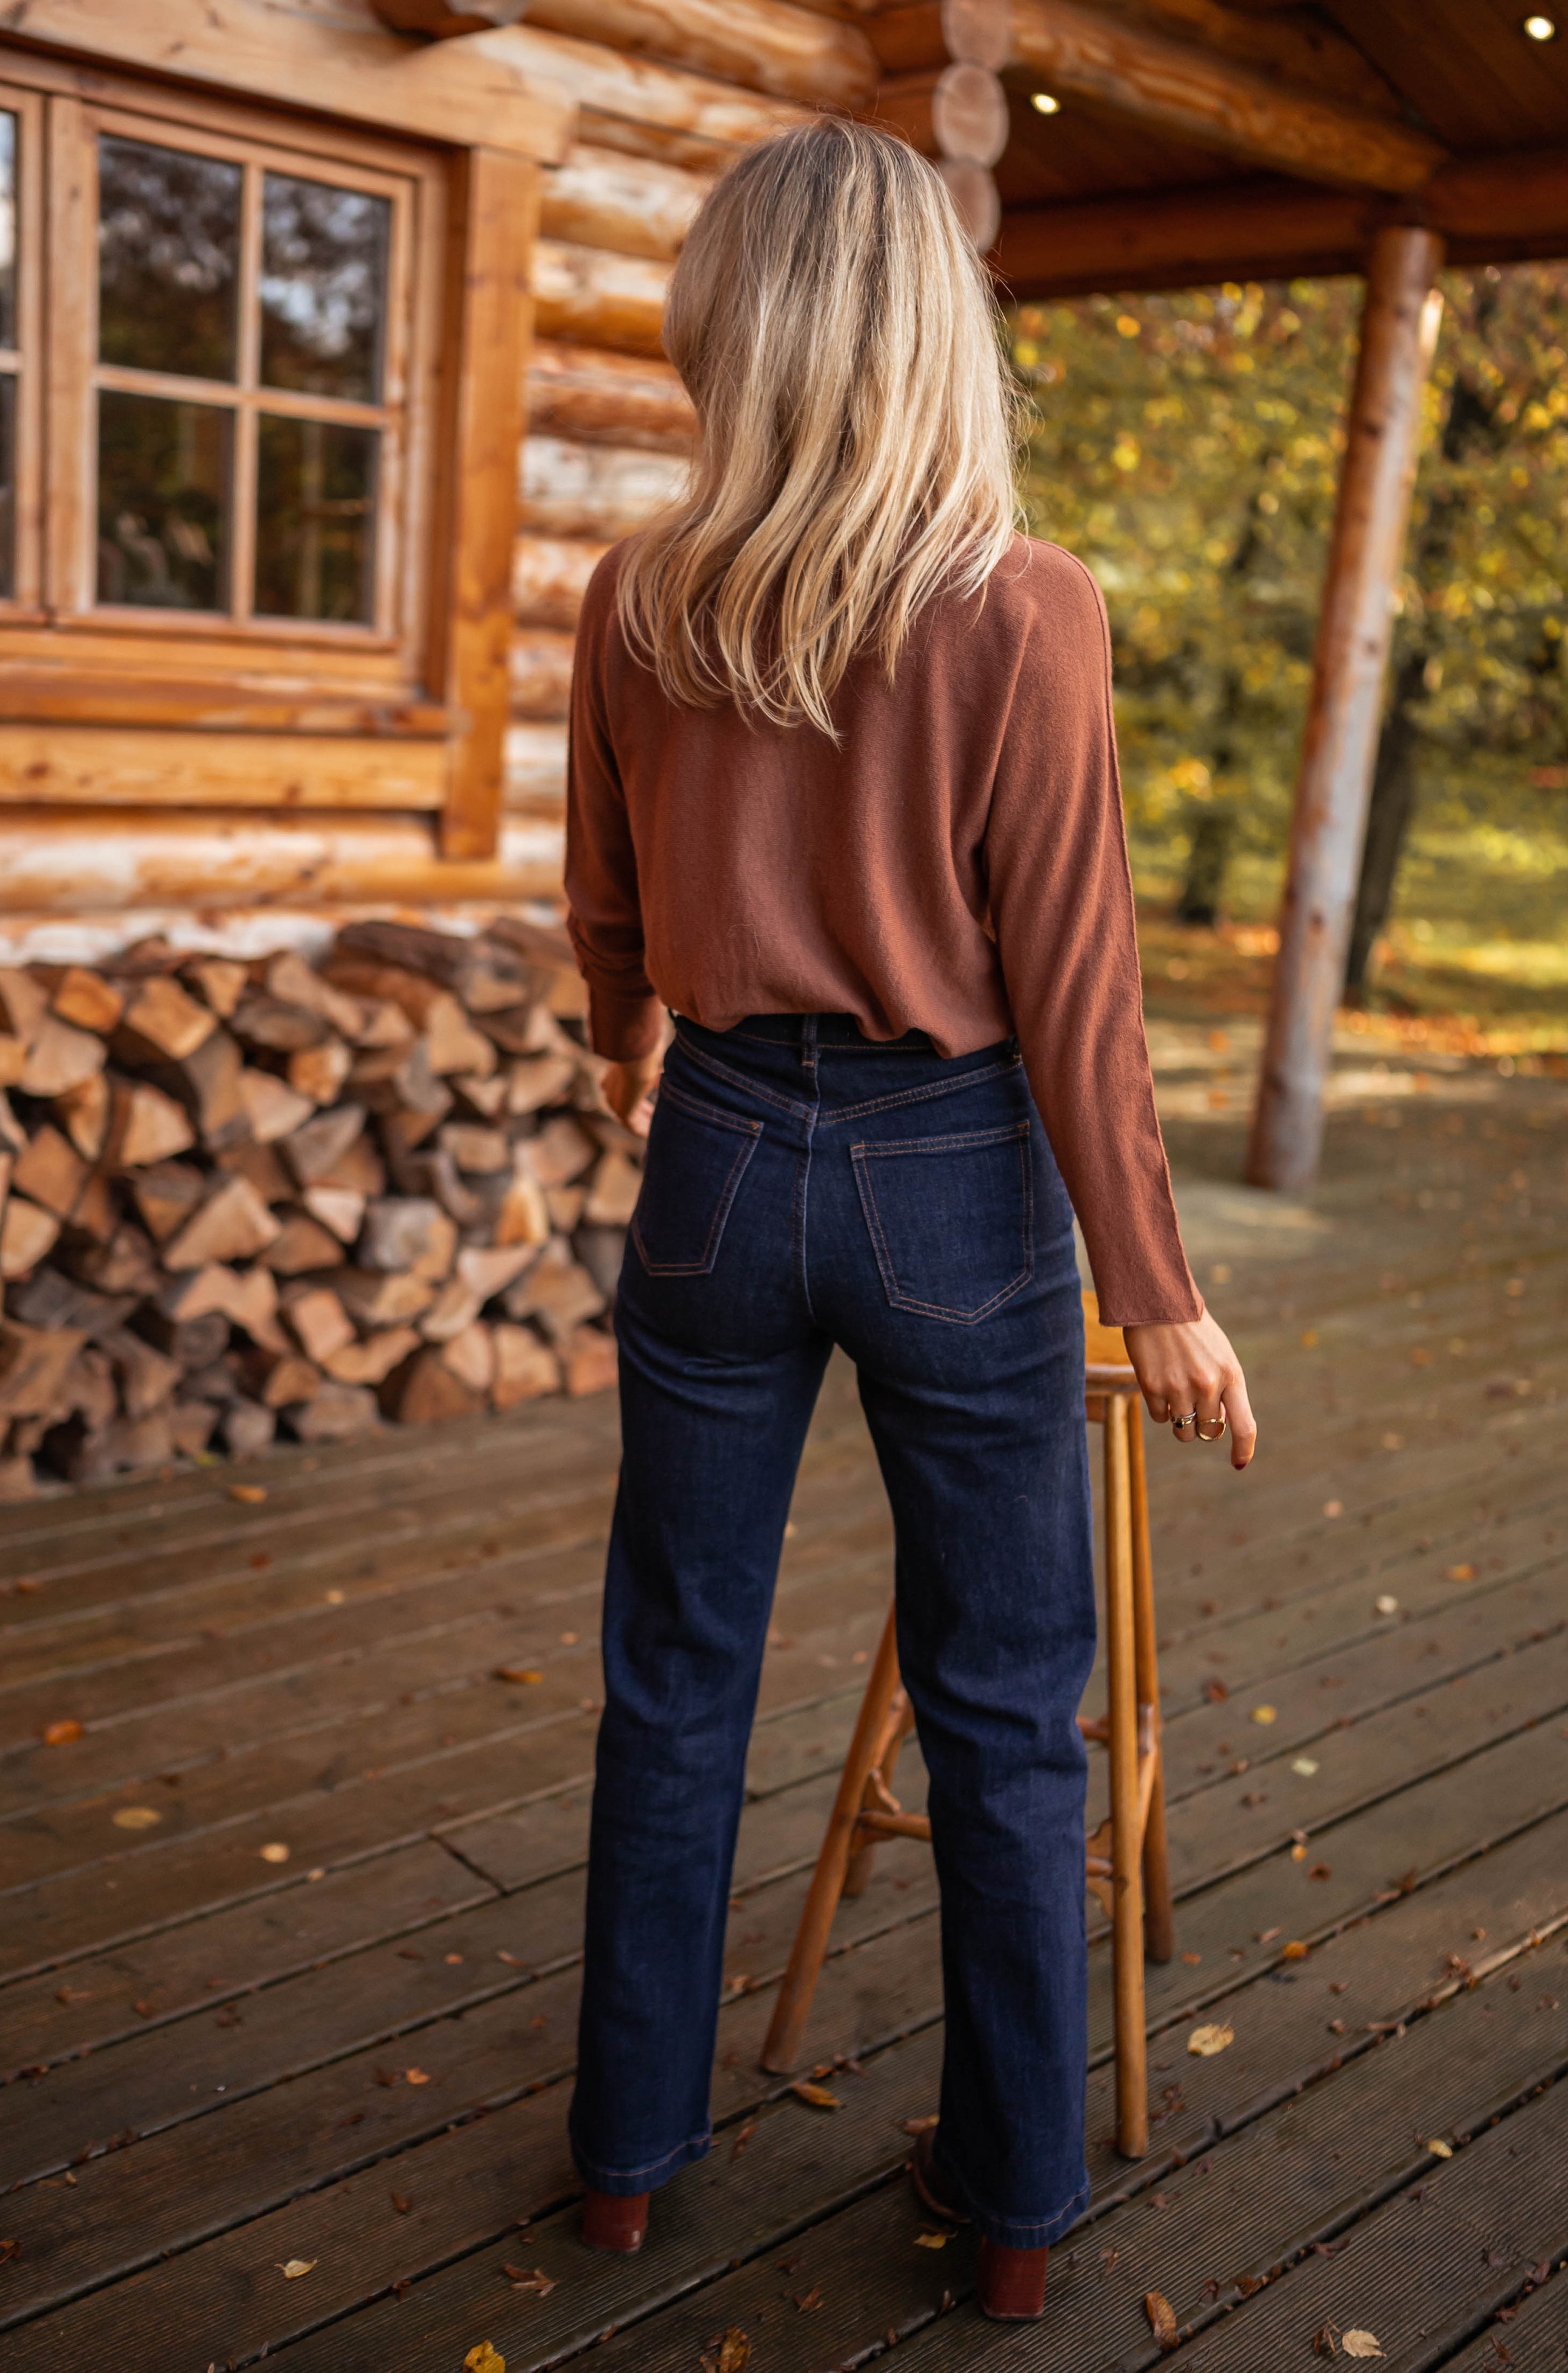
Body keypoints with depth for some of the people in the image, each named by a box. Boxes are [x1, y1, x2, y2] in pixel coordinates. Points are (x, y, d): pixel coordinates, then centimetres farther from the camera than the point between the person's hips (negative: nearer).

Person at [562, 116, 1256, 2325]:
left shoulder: (636, 605, -2)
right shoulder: (1025, 612, -13)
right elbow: (1069, 988, -12)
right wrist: (1157, 1288, -3)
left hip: (721, 1155, 3)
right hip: (957, 1175, -2)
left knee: (678, 1676, 17)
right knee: (1003, 1707, 13)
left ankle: (633, 2144, 35)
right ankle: (1018, 2199, 29)